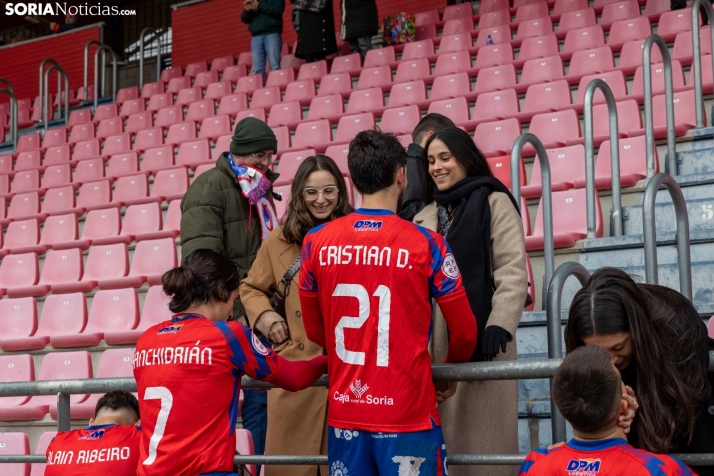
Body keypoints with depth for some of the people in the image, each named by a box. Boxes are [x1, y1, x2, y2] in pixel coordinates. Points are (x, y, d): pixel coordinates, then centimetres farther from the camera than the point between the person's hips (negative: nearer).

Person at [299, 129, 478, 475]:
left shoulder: (317, 242, -2)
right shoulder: (425, 243, -9)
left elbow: (314, 331, 10)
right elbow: (464, 332, -1)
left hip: (344, 414, 3)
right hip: (408, 415, -3)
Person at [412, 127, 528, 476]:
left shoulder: (494, 202, 3)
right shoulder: (425, 216, 19)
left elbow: (512, 271, -8)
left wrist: (500, 324, -20)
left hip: (480, 336, -5)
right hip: (433, 342, 5)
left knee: (482, 436, -4)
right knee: (443, 438, 4)